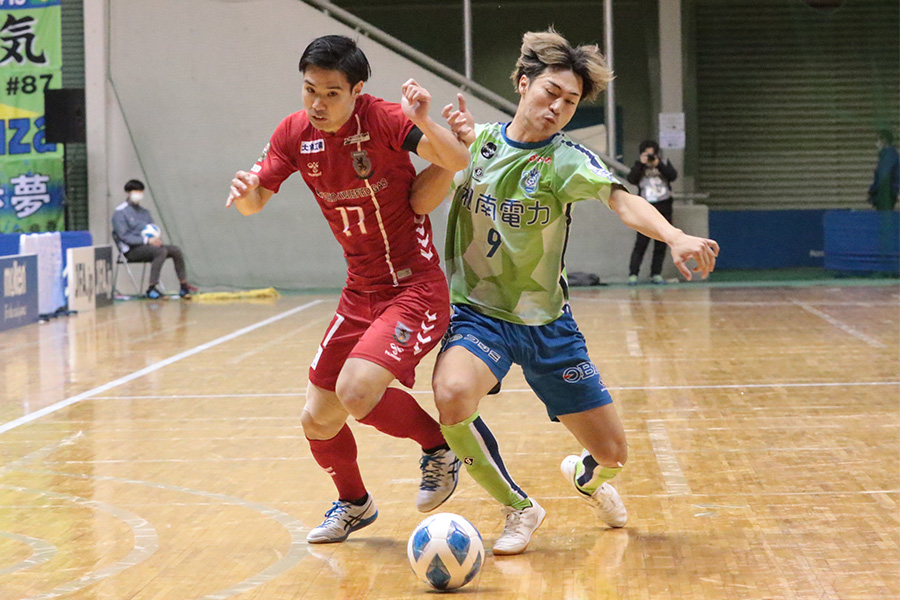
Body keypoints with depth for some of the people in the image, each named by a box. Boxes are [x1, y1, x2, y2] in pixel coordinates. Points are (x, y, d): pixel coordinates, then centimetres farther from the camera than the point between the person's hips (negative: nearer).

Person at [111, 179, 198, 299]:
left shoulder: (145, 212, 21)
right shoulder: (120, 212, -2)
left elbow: (154, 231, 22)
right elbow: (124, 236, -13)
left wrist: (157, 239, -5)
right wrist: (147, 240, -22)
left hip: (148, 246, 7)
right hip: (132, 250, -7)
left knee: (176, 250, -16)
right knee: (161, 251, -33)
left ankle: (183, 286, -13)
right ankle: (152, 288, -35)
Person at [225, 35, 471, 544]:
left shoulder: (383, 119, -18)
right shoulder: (295, 133, 0)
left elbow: (458, 162, -26)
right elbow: (255, 201, 4)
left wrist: (424, 124, -46)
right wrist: (245, 192, -20)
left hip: (415, 288, -7)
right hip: (360, 293, 7)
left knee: (356, 393, -27)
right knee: (317, 421, 9)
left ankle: (438, 446, 2)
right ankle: (354, 503, 38)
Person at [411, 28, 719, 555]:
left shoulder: (567, 160, -10)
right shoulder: (478, 141, -2)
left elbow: (621, 200, -29)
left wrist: (675, 236, -49)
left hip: (546, 324, 0)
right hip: (477, 313, 0)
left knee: (612, 454, 2)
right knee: (452, 395, -34)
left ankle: (585, 476, 45)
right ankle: (519, 508, -6)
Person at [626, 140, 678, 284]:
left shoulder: (664, 164, 11)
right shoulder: (639, 167, 7)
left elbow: (673, 176, -5)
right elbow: (631, 179, -10)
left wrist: (658, 165, -15)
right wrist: (640, 164, -17)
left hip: (664, 209, 3)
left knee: (661, 244, 3)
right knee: (641, 242, -11)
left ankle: (656, 274, 10)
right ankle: (633, 274, -11)